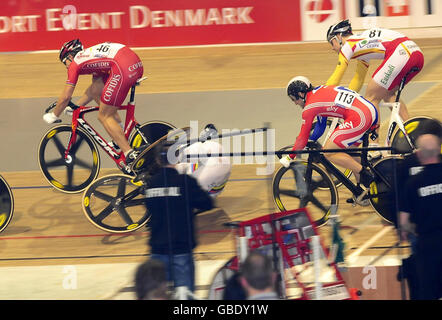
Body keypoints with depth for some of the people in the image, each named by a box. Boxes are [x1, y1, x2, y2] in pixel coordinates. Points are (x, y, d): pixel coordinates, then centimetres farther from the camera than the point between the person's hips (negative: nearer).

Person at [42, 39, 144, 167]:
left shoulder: (75, 63, 14)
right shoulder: (90, 55, 36)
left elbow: (65, 97, 16)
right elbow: (93, 89, 44)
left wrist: (53, 116, 30)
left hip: (123, 68, -8)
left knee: (104, 117, 4)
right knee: (96, 89, 25)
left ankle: (131, 155, -5)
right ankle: (120, 138, 23)